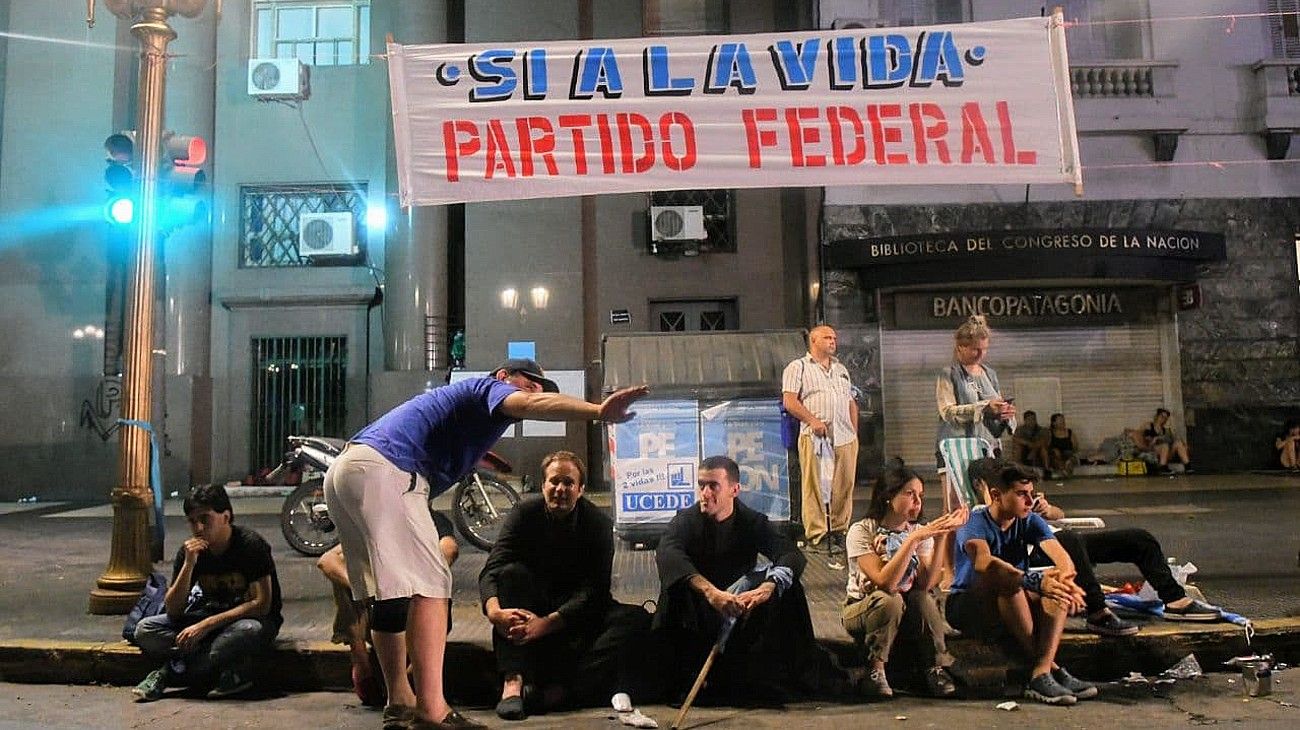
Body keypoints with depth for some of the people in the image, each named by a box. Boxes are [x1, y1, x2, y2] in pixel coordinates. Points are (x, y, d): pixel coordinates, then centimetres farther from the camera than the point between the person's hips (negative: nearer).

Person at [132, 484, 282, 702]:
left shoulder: (251, 545, -19)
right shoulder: (189, 551, -6)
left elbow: (262, 604, -23)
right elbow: (173, 611, -10)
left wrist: (206, 625, -27)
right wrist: (189, 564, -24)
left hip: (248, 618, -4)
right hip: (211, 618, 5)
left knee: (250, 631, -40)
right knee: (145, 630, -16)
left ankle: (169, 672, -19)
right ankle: (232, 671, -20)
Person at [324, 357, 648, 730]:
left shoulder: (463, 399, 32)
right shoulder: (491, 387, 3)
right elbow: (530, 405, -20)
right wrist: (599, 411, -35)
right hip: (382, 471, -10)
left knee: (388, 593, 15)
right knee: (429, 583, -12)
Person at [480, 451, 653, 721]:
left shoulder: (598, 522, -9)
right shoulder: (525, 514, -6)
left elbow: (595, 589, -18)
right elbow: (492, 570, -16)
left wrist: (547, 623, -32)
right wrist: (494, 611, -38)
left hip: (582, 610, 0)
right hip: (536, 603, 0)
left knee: (636, 618, -27)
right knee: (510, 573, -29)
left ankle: (562, 690, -39)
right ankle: (513, 682, -40)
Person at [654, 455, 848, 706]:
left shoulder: (752, 522, -2)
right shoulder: (686, 520, -7)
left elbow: (793, 556, -19)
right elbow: (666, 554, -30)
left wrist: (765, 589, -42)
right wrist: (711, 593, -47)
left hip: (741, 614, 1)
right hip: (696, 615, -1)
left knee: (785, 584, -22)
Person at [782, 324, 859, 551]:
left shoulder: (841, 369, 25)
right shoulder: (798, 367, 5)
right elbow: (789, 401, -5)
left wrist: (854, 432, 15)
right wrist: (813, 421, -15)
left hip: (845, 438, 6)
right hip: (814, 436, -6)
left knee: (845, 485, 5)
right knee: (814, 486, -6)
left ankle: (839, 530, 15)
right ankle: (816, 534, -2)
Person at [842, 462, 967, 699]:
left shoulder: (919, 531, -3)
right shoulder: (862, 531, -17)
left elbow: (926, 583, -20)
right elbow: (884, 583, -32)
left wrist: (941, 537, -29)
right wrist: (913, 540, -36)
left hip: (906, 614, 3)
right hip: (861, 609, -3)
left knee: (921, 597, -30)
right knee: (889, 600, -35)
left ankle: (937, 668, -16)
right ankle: (875, 669, -18)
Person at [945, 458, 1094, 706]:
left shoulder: (1030, 521, 0)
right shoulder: (974, 523, -16)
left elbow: (1060, 556, -18)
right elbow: (983, 562, -39)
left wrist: (1066, 580, -42)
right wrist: (1034, 582, -52)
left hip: (1015, 609, 6)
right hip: (967, 609, -5)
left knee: (1057, 588, -20)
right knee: (1002, 577, -34)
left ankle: (1041, 674, -33)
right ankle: (1050, 667, -27)